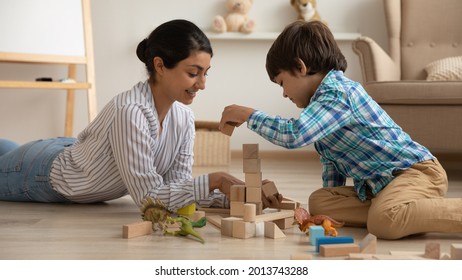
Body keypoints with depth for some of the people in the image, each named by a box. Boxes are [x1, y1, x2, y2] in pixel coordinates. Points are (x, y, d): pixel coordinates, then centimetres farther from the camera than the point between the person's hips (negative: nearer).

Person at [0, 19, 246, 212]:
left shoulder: (184, 118, -18)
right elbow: (147, 195, -40)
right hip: (45, 174, -7)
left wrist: (230, 196, -30)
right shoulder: (130, 112, -41)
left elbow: (178, 183, -16)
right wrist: (211, 181, -43)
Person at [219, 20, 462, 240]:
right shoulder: (328, 94, 16)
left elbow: (294, 134, -30)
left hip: (418, 170, -11)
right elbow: (331, 158, 24)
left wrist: (248, 114, -17)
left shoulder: (337, 93, -16)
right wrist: (330, 210, 23)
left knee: (384, 222, -38)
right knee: (318, 202, -1)